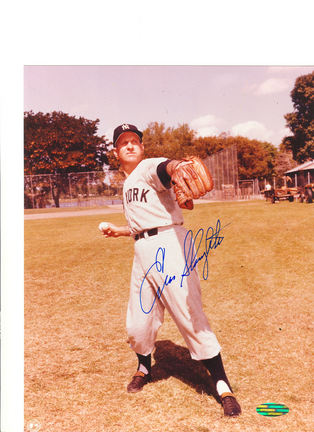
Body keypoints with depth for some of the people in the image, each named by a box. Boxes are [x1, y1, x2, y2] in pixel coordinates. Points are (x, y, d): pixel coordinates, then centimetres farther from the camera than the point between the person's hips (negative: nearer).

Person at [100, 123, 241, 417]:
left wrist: (178, 166, -56)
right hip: (142, 250, 8)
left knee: (190, 316, -10)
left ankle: (223, 387, 3)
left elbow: (165, 167, -33)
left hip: (167, 244, -8)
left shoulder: (150, 167, -5)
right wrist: (119, 230, 38)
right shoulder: (127, 183, 20)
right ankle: (144, 368, 41)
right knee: (137, 323, 12)